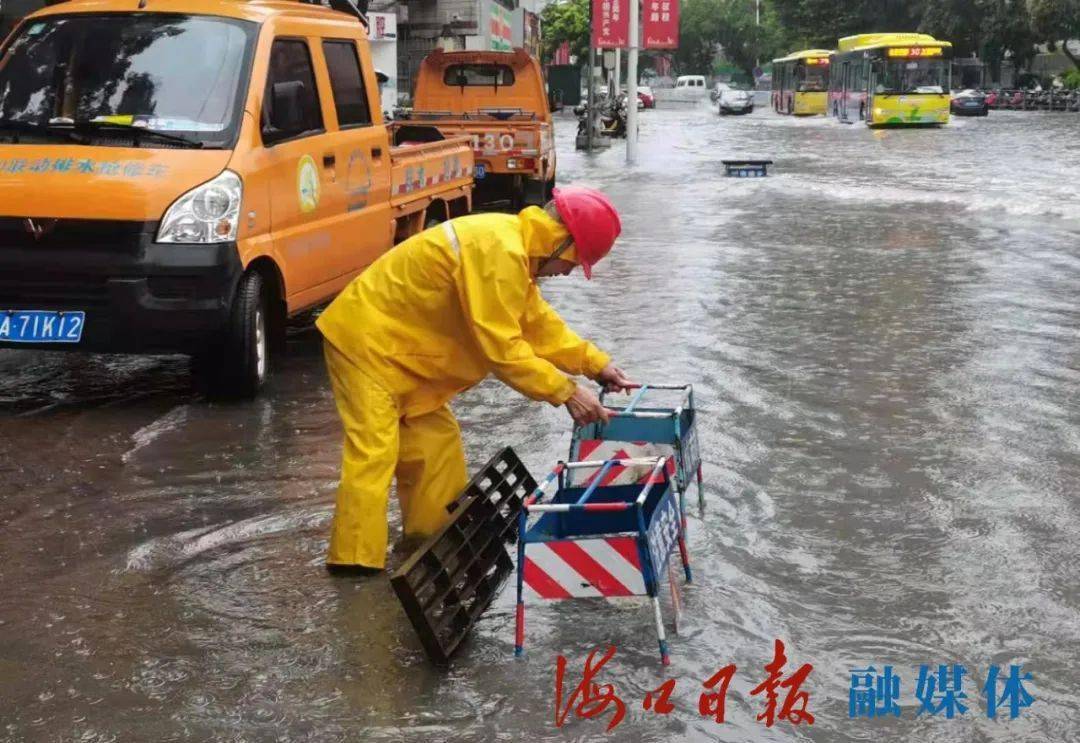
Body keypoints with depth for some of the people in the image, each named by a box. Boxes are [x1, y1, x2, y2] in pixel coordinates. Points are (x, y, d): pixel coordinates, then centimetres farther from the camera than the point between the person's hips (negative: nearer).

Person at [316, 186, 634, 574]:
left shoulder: (513, 246, 8)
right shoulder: (498, 252, -26)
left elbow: (538, 322, 15)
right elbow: (502, 348, -25)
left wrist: (595, 363, 7)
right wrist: (565, 392, -21)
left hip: (399, 347, 11)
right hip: (366, 340, -11)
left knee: (436, 442, 14)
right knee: (373, 452, -14)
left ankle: (434, 539, 24)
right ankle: (355, 563, -13)